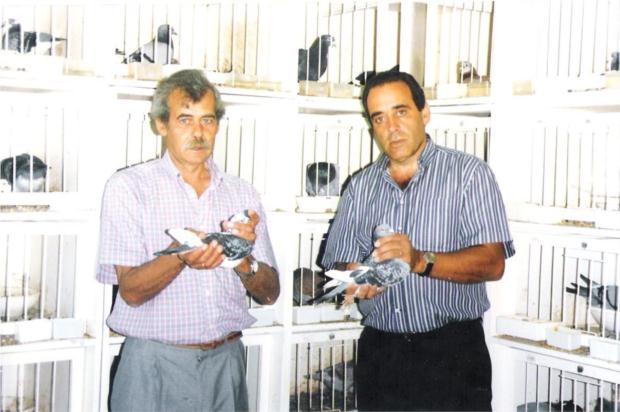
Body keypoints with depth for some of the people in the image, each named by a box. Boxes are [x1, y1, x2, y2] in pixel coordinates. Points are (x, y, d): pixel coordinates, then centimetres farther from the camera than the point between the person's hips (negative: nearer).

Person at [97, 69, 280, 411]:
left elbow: (269, 293, 6)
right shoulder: (128, 187, -4)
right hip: (155, 364, -3)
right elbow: (131, 290, -10)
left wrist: (243, 258, -14)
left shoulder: (242, 194, 8)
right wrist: (180, 257, -27)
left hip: (226, 361, 4)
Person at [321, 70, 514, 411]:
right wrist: (356, 280, -15)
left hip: (452, 350, -4)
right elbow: (339, 263, 8)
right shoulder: (360, 186, 11)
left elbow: (492, 262, -14)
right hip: (379, 353, 4)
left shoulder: (469, 173, -4)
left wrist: (421, 261, -29)